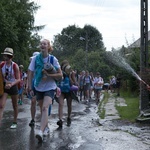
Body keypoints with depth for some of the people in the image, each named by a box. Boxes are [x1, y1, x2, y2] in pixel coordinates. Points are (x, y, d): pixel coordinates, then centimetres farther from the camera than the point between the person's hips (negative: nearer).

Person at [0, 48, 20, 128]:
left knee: (15, 106, 13)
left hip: (13, 86, -2)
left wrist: (11, 84, -30)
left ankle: (15, 122, 30)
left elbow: (18, 79, -15)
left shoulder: (15, 66, -15)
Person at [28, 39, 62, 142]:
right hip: (39, 88, 3)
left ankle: (41, 132, -32)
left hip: (50, 88, -3)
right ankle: (45, 125, 40)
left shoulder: (53, 59, -9)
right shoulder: (35, 59, -5)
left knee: (45, 108, -21)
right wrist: (30, 88, -7)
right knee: (42, 109, 16)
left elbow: (60, 75, -7)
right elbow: (30, 74, -2)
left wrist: (48, 75, -20)